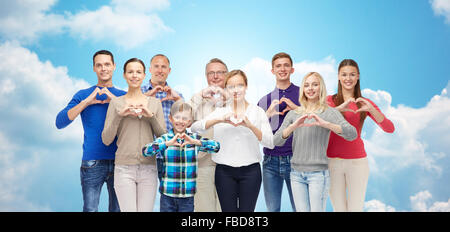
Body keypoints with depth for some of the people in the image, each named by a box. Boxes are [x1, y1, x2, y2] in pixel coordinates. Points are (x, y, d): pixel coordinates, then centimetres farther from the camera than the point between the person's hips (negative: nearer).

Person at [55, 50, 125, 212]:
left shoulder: (123, 96, 11)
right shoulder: (83, 95, 8)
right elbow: (59, 123, -3)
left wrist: (116, 100, -11)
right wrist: (86, 102, -11)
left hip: (119, 162, 2)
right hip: (92, 162, -1)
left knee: (117, 209, 8)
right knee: (90, 209, -3)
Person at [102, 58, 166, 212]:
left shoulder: (155, 103, 9)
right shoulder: (116, 103, 5)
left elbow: (163, 137, 6)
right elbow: (106, 140, 1)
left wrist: (151, 116, -8)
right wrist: (119, 115, -12)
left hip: (148, 169, 2)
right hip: (124, 168, -1)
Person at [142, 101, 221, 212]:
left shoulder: (194, 138, 3)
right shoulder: (165, 139, 0)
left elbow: (216, 146, -9)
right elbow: (145, 151, -14)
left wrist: (195, 142, -22)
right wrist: (168, 143, -25)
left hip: (188, 195, 1)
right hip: (167, 194, -1)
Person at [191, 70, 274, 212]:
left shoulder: (257, 111, 6)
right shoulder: (220, 112, 9)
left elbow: (270, 143, -4)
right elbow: (194, 128, -5)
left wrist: (250, 126, -19)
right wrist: (219, 120, -19)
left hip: (250, 170, -1)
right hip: (225, 171, 1)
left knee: (247, 209, 0)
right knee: (228, 210, 4)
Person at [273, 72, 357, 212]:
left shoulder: (329, 112, 2)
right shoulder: (293, 114, 10)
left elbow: (352, 134, -13)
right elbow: (276, 141, 0)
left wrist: (324, 123, -25)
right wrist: (293, 126, -17)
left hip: (318, 173, -3)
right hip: (296, 174, 3)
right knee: (301, 210, 5)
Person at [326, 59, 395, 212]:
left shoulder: (364, 103, 5)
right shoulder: (329, 100, 2)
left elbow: (390, 129, -6)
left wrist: (371, 109, -20)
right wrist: (339, 108, -26)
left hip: (357, 162, 1)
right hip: (332, 161, 0)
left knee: (356, 208, 3)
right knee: (338, 208, 6)